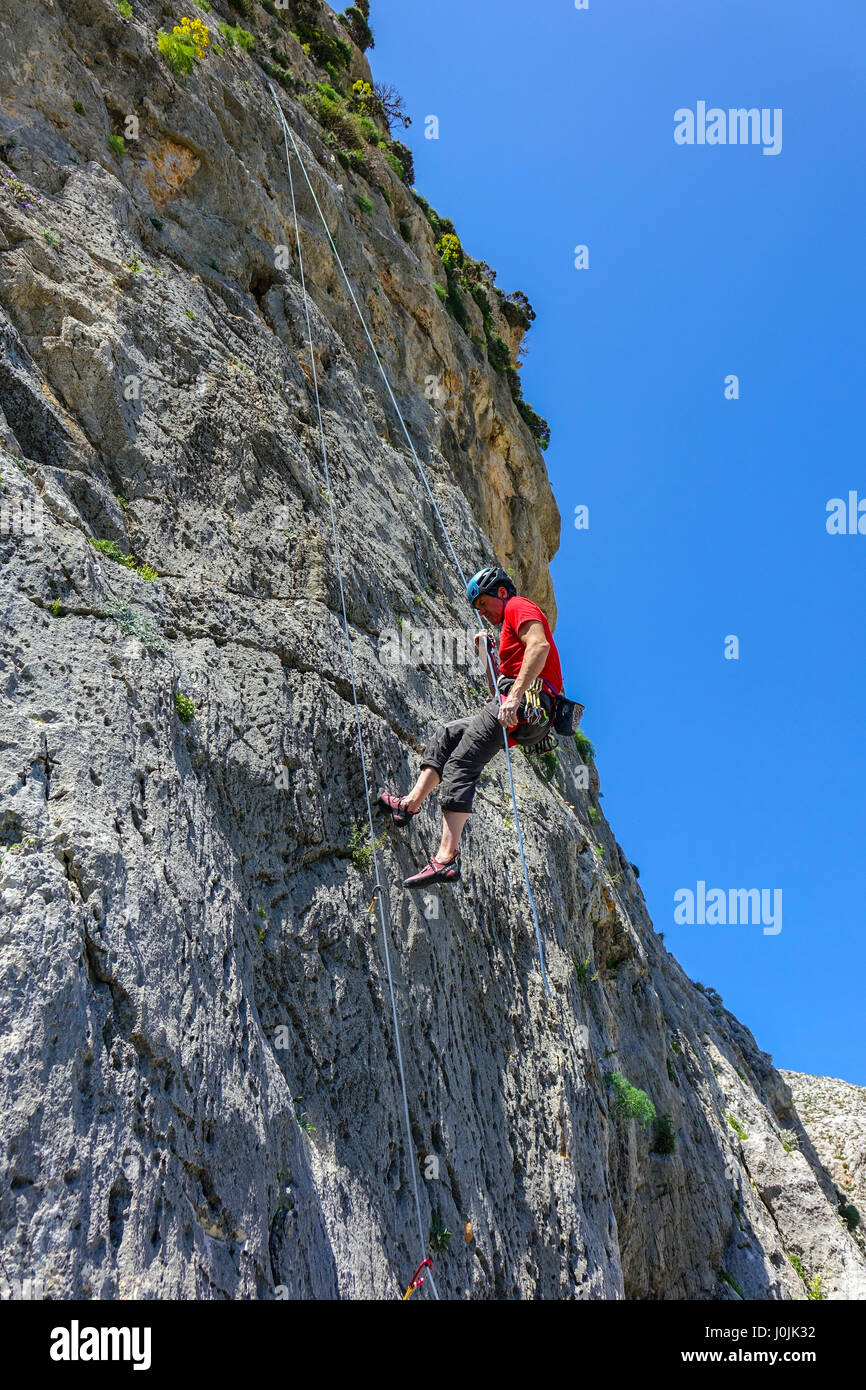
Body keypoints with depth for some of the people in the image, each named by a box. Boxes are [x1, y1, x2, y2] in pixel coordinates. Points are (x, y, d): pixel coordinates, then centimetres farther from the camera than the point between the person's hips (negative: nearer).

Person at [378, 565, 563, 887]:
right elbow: (498, 694, 33)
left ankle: (447, 858, -28)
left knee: (461, 765, -18)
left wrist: (514, 696, -27)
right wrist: (488, 654, 24)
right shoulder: (510, 629, 35)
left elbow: (539, 645, -18)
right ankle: (411, 802, 12)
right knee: (447, 735, 21)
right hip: (532, 721, 10)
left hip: (528, 703, -10)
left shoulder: (519, 606, 5)